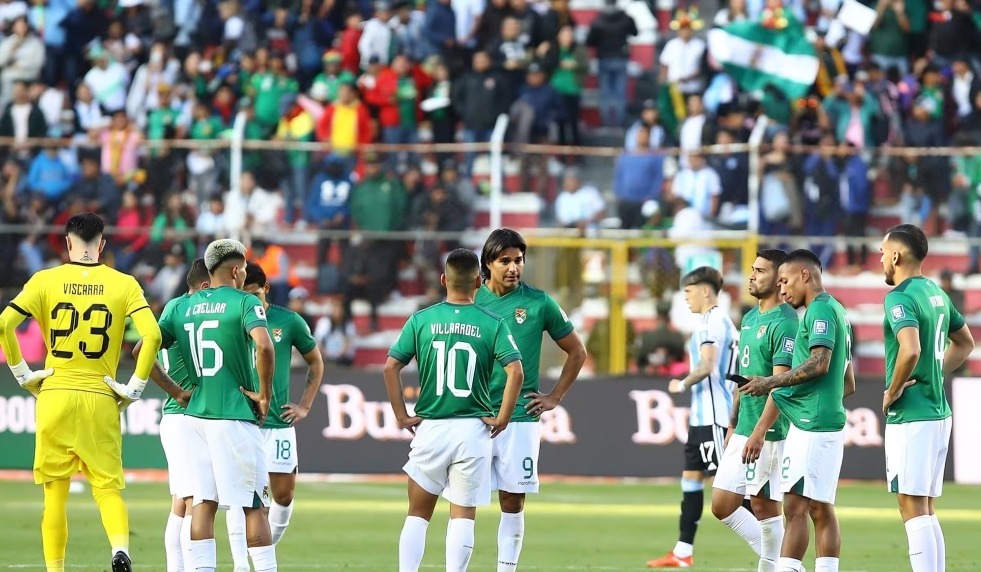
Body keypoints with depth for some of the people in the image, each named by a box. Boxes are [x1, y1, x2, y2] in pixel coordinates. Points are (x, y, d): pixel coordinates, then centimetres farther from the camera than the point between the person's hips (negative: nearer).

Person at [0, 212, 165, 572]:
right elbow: (151, 335, -10)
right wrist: (135, 389, -1)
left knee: (55, 494, 8)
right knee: (108, 487, 3)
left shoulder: (46, 281, 1)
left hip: (54, 395, 0)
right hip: (101, 399, 0)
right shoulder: (123, 284, 1)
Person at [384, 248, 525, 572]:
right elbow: (515, 372, -13)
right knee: (463, 517, 3)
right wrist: (502, 418, -4)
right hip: (474, 428, -1)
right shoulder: (492, 325, -2)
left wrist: (402, 416, 3)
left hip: (429, 427, 1)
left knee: (417, 515, 11)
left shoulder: (420, 321, 1)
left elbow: (391, 366, -4)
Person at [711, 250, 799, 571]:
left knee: (764, 505, -5)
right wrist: (733, 425, 22)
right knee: (721, 505, 9)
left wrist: (760, 431, -25)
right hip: (743, 431, 9)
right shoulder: (749, 319, 15)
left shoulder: (784, 324, -13)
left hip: (768, 434, -9)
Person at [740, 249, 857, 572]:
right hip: (829, 422, 10)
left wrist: (772, 383, -15)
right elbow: (848, 384, 25)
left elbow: (819, 364, -21)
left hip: (811, 425, -10)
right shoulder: (835, 311, 22)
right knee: (821, 510, 7)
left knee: (795, 507, -12)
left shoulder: (821, 310, -9)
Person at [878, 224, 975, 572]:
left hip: (910, 416, -9)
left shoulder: (900, 298, -14)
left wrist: (892, 392, -16)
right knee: (926, 511, 13)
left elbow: (911, 350, -30)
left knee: (913, 508, -8)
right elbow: (965, 343, 27)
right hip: (938, 411, 9)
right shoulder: (937, 293, 13)